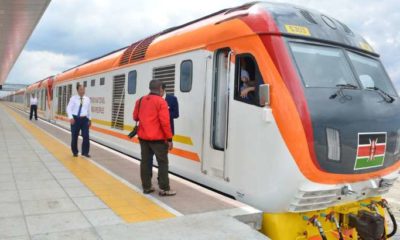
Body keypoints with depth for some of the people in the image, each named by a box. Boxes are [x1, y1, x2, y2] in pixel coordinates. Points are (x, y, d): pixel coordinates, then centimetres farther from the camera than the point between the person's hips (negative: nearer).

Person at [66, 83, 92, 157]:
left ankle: (85, 152, 5)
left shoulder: (87, 99, 7)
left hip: (84, 119, 2)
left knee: (86, 136, -6)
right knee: (74, 136, 7)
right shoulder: (73, 98, -3)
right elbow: (69, 108, -8)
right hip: (75, 119, -2)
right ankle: (75, 152, 23)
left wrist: (90, 119, 17)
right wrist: (71, 117, -21)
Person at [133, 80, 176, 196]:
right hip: (157, 138, -6)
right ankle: (164, 189, 4)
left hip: (143, 137, 6)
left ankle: (146, 187, 17)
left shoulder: (140, 101, 7)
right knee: (163, 162, 2)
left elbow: (135, 117, 16)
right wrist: (169, 139, -12)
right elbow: (165, 122, -17)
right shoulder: (161, 101, -12)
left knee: (145, 161, 12)